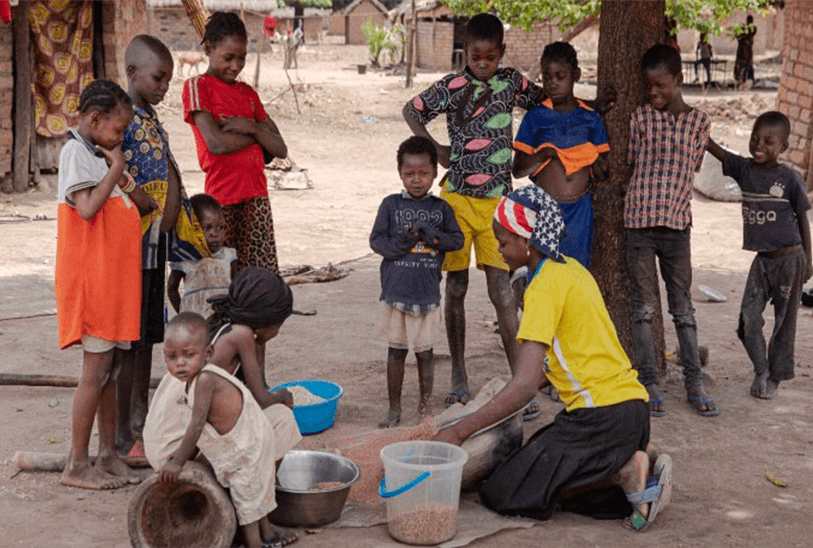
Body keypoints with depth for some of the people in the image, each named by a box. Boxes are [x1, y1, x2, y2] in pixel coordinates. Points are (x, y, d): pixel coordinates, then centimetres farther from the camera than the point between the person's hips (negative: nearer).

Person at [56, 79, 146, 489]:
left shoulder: (97, 154, 18)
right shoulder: (75, 152, -9)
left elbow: (142, 205, 22)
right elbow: (87, 207, -23)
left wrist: (123, 178, 6)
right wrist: (116, 170, -13)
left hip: (114, 278, 9)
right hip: (90, 278, -9)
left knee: (110, 369, 12)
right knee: (96, 371, -5)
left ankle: (108, 455, 20)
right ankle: (77, 466, 3)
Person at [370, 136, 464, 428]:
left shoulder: (441, 208, 6)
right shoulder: (391, 204, 3)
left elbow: (457, 239, 0)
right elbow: (376, 240, 1)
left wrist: (431, 235, -16)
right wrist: (400, 242, -17)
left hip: (428, 293, 0)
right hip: (396, 291, 0)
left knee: (425, 351, 8)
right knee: (396, 351, 8)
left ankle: (425, 406, 23)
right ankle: (394, 409, 20)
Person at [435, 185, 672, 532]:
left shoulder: (545, 285, -15)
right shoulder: (571, 269, 14)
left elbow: (526, 385, -22)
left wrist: (459, 432, -21)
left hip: (602, 413, -9)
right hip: (632, 402, 9)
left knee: (502, 494, -4)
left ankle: (623, 471, -9)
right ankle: (640, 458, 8)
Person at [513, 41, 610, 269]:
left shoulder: (590, 118, 7)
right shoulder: (535, 117, 2)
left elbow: (603, 173, 9)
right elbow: (518, 170, -1)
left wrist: (591, 155, -11)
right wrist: (545, 154, -16)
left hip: (579, 210, 2)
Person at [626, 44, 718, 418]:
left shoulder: (698, 122, 7)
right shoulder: (640, 118, 4)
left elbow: (691, 167, 10)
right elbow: (631, 162, 11)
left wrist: (668, 203, 5)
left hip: (677, 222, 1)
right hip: (640, 221, -1)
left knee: (683, 307, 6)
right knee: (644, 308, 2)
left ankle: (694, 383, 12)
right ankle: (649, 384, 7)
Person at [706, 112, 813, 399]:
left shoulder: (789, 178, -9)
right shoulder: (744, 168, -1)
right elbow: (715, 149, -12)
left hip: (789, 258, -3)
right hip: (762, 259, 3)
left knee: (784, 320, 6)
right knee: (749, 318, -5)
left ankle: (775, 376, 22)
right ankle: (760, 370, 18)